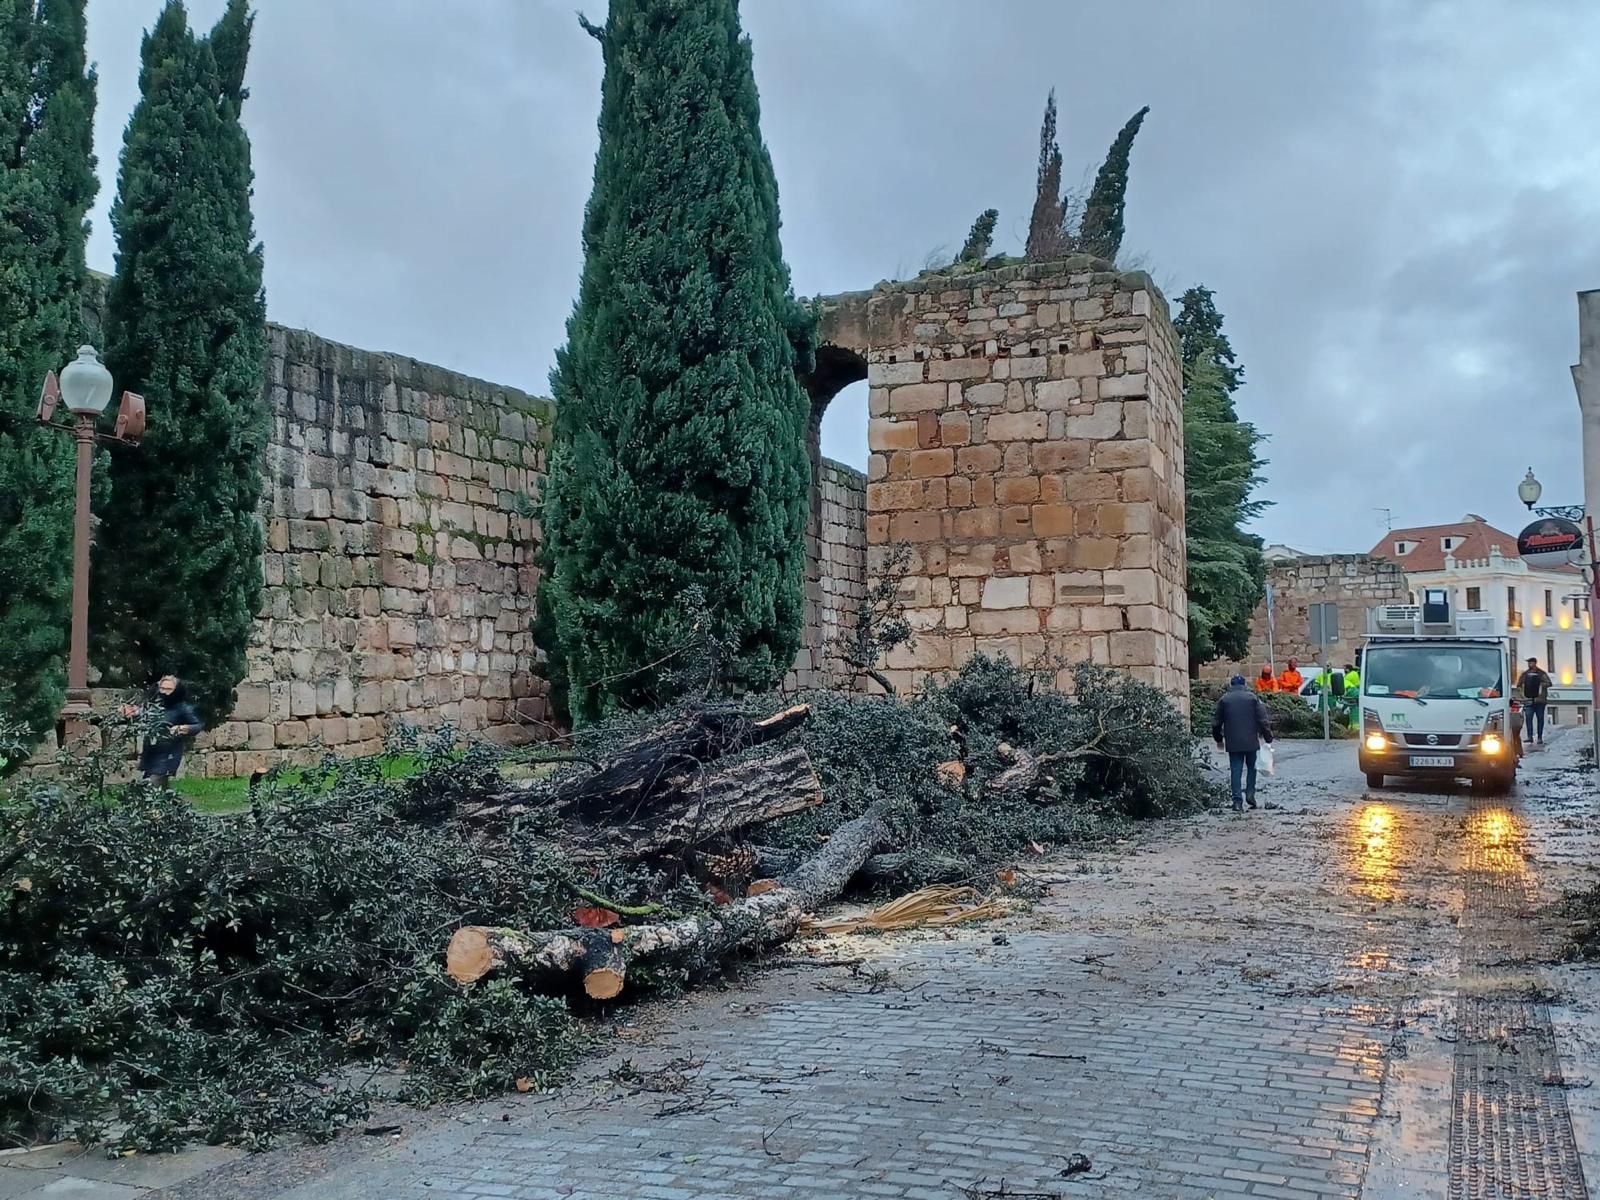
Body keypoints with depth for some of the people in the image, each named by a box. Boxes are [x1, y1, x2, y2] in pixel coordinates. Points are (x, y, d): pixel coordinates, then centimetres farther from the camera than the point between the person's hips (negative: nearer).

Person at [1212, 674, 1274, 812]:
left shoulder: (1224, 699, 5)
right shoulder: (1252, 697, 1)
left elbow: (1216, 722, 8)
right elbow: (1263, 720, -4)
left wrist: (1218, 739, 21)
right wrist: (1268, 737, 3)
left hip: (1233, 743, 1)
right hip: (1251, 741, -1)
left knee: (1235, 770, 2)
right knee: (1251, 767, 17)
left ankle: (1237, 801, -3)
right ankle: (1250, 793, 4)